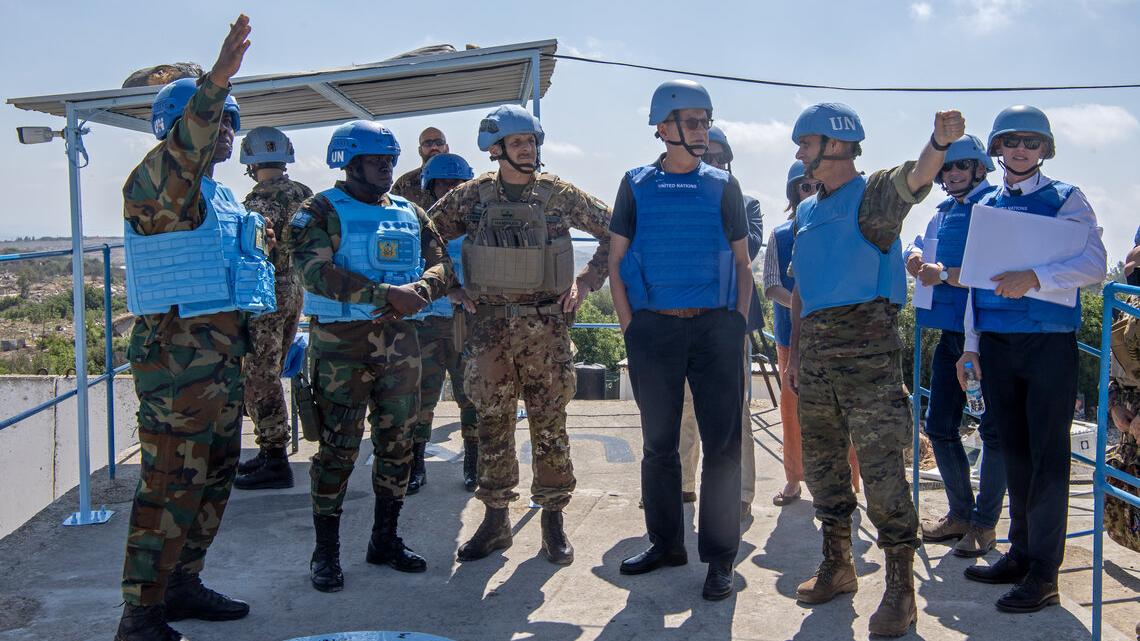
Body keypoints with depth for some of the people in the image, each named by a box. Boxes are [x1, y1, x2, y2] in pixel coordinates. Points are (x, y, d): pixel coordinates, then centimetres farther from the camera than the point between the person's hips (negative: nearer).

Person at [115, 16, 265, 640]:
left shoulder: (221, 195, 20)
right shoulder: (156, 180, -8)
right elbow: (179, 154, -33)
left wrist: (255, 246, 18)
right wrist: (213, 84, -46)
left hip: (223, 351, 10)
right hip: (176, 350, -10)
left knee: (215, 474, 16)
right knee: (172, 481, -9)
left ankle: (182, 584, 29)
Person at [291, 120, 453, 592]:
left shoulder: (410, 214, 15)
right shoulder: (320, 212, -3)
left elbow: (442, 266, 8)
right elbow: (317, 272, -18)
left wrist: (417, 292, -15)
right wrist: (386, 293, -24)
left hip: (399, 338, 5)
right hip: (341, 341, -5)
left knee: (397, 442, 10)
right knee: (338, 446, -2)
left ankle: (385, 539, 25)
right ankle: (326, 553, 10)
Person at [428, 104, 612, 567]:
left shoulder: (560, 194, 1)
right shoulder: (472, 196, 3)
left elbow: (614, 233, 8)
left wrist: (587, 281, 1)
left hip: (547, 325, -1)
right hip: (490, 325, 1)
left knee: (550, 424, 3)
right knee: (492, 424, 6)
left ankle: (553, 520, 14)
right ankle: (495, 520, 18)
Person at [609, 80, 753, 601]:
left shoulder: (722, 187, 7)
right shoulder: (637, 186, 7)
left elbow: (742, 264, 10)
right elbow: (616, 261, 8)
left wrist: (738, 323, 0)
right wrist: (630, 325, 0)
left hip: (715, 327, 0)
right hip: (653, 328, 1)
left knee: (722, 444, -1)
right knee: (659, 443, 10)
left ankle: (719, 557, 8)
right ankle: (666, 543, 24)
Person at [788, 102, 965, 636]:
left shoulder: (872, 194, -3)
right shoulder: (807, 212, 19)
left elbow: (914, 180, -26)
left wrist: (939, 143, -47)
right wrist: (795, 345, 16)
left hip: (865, 340, -8)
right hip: (816, 345, 8)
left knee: (880, 461, -9)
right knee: (821, 458, 13)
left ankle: (900, 588, -2)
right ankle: (837, 564, 28)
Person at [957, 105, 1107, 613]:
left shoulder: (1066, 200, 1)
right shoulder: (987, 205, 15)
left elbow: (1095, 265, -12)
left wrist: (1034, 277, -26)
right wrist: (972, 345, 12)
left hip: (1049, 342, -4)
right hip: (996, 345, 5)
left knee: (1048, 453, -3)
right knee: (1014, 452, 10)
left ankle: (1043, 572, 2)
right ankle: (1020, 552, 21)